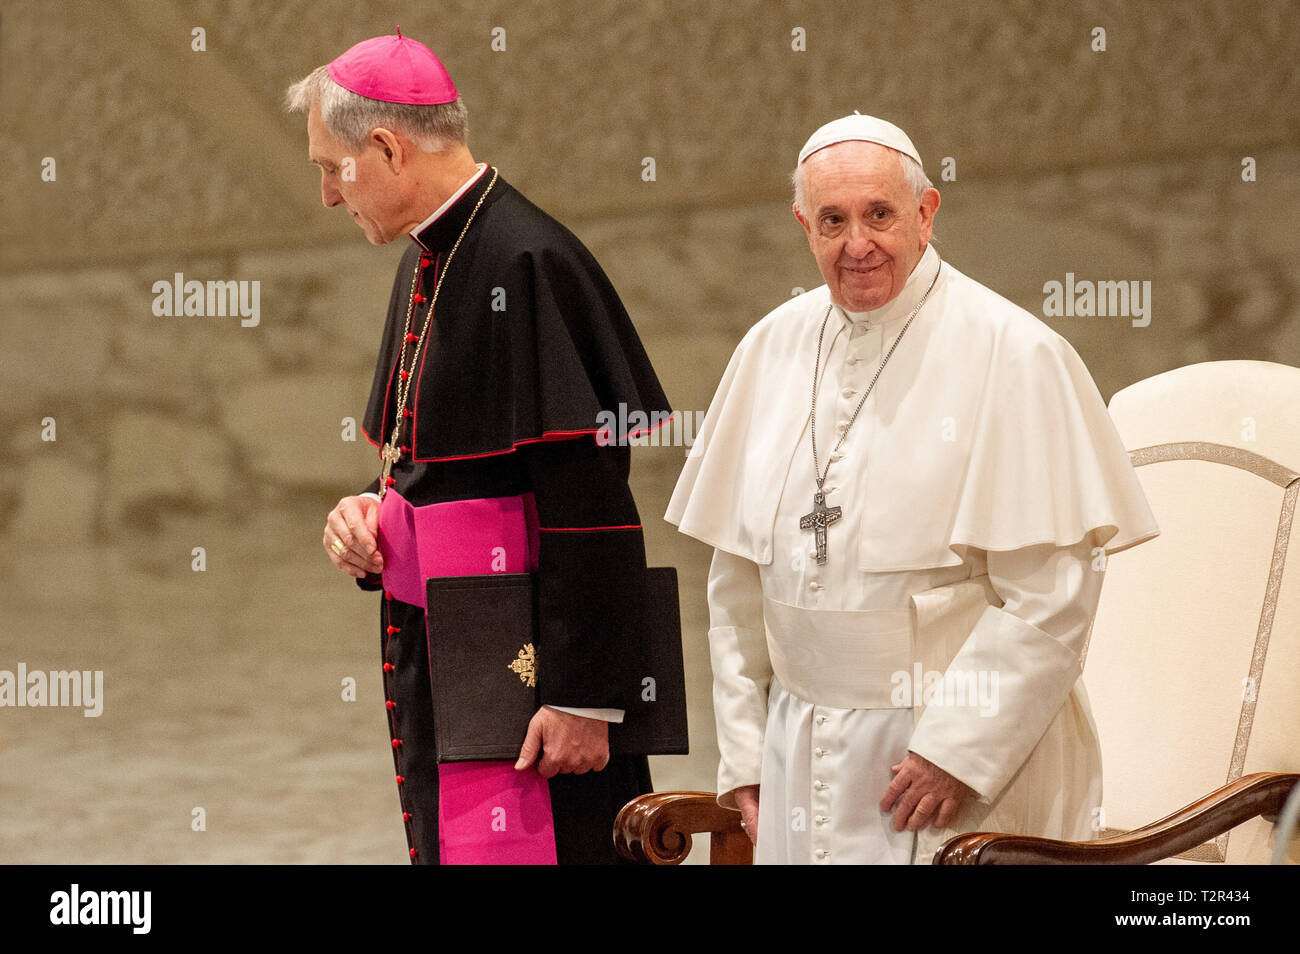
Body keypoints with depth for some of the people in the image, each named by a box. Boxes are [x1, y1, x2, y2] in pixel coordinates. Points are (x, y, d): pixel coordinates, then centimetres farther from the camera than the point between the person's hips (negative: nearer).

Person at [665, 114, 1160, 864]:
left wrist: (957, 749, -16)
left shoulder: (1013, 356, -10)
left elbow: (1054, 592, -13)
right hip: (803, 749, 5)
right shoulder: (774, 348, 6)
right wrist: (745, 747, 7)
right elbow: (738, 580, 11)